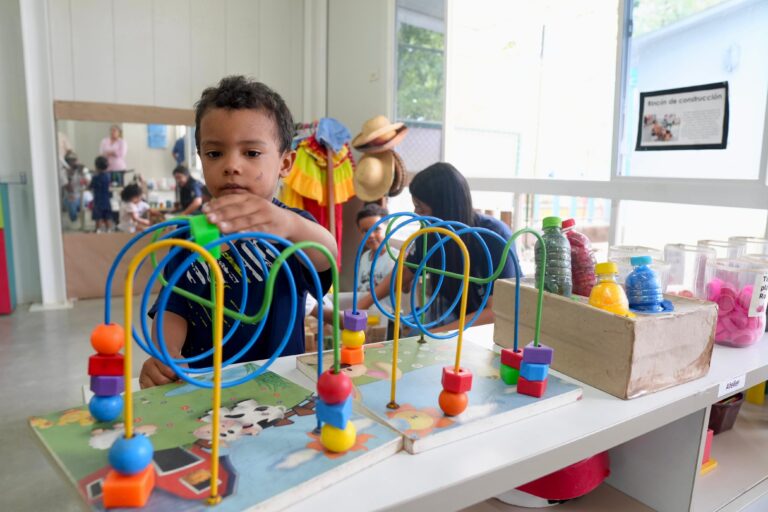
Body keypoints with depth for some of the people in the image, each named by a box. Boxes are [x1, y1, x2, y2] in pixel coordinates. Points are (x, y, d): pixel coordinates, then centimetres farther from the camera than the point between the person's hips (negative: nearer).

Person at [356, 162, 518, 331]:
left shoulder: (495, 237, -24)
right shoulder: (431, 233, -10)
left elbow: (497, 312, -25)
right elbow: (405, 272, 9)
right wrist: (366, 301, 0)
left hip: (493, 323, -5)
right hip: (455, 315, 5)